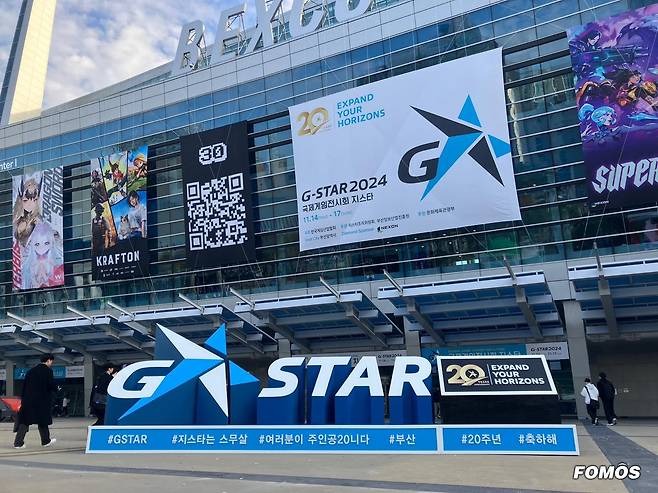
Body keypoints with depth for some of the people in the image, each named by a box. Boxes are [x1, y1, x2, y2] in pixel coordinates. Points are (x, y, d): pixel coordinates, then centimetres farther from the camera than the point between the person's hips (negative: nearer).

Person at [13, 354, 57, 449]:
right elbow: (52, 385, -15)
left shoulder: (31, 371, 10)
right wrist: (56, 388, 8)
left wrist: (23, 399, 14)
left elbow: (24, 386, 11)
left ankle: (18, 442, -3)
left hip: (28, 400, 5)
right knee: (43, 420, 10)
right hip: (42, 400, -5)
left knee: (24, 421, 5)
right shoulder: (48, 370, -8)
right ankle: (46, 441, 24)